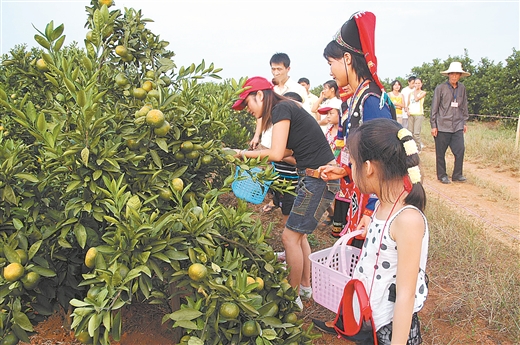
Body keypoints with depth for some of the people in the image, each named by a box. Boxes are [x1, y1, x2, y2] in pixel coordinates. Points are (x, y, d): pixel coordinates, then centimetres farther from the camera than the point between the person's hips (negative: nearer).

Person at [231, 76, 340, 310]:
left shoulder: (281, 109, -13)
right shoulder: (286, 109, 14)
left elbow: (276, 153, -21)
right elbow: (288, 152, 12)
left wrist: (245, 153, -9)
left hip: (320, 179, -10)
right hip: (315, 177, 10)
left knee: (290, 236, -2)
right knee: (299, 233, 18)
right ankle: (305, 285, 32)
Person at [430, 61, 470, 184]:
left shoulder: (462, 88, 8)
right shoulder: (440, 88, -4)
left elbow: (464, 106, 16)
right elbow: (434, 108, -3)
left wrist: (464, 122, 15)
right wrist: (433, 125, -5)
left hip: (457, 126, 4)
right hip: (442, 126, -3)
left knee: (460, 150, -3)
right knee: (440, 152, 3)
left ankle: (457, 175, 10)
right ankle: (442, 175, 16)